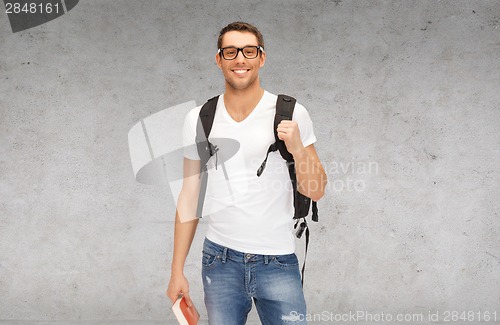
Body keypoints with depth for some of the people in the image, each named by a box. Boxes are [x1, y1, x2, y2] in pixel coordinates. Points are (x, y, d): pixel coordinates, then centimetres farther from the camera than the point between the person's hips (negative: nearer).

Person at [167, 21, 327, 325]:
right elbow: (190, 196, 8)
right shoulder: (199, 119, 3)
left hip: (278, 262, -1)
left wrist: (297, 148, -20)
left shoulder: (291, 114, -4)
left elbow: (316, 192, -2)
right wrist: (177, 271, 7)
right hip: (219, 260, 2)